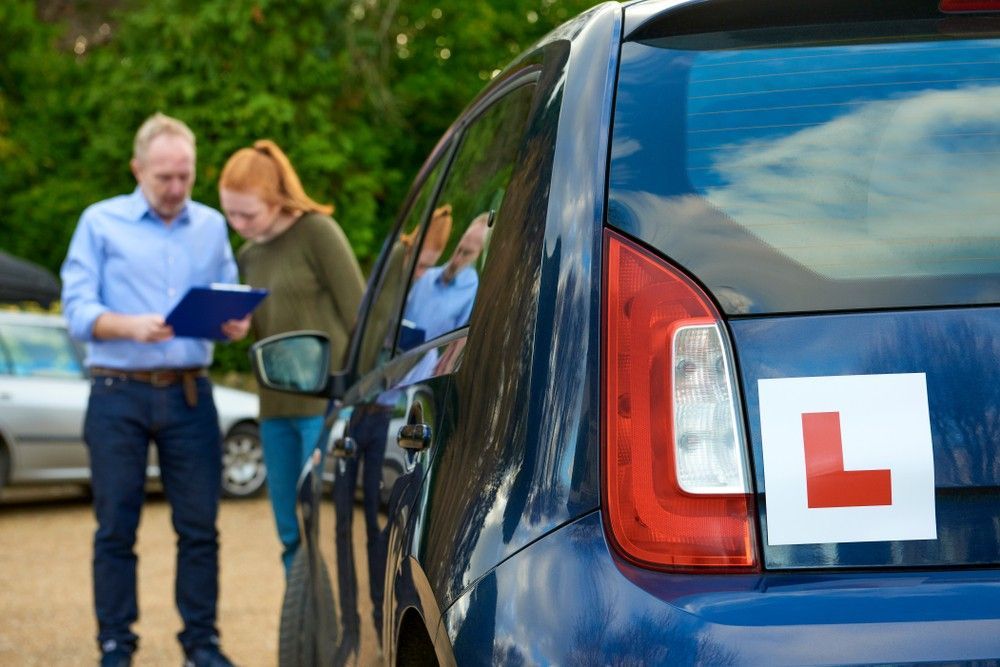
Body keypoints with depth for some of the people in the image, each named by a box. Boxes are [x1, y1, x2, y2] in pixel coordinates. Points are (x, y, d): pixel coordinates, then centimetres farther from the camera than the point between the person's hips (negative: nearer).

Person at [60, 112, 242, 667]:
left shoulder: (211, 226, 15)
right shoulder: (101, 223, 5)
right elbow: (77, 311, -5)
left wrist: (234, 323, -11)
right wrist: (131, 326, -23)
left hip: (189, 393, 2)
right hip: (118, 393, -2)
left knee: (200, 526, 1)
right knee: (116, 528, 1)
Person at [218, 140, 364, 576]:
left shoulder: (317, 233, -6)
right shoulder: (248, 256, 15)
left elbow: (358, 313, -7)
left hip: (326, 405, -7)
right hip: (276, 409, 7)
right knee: (291, 535, 8)